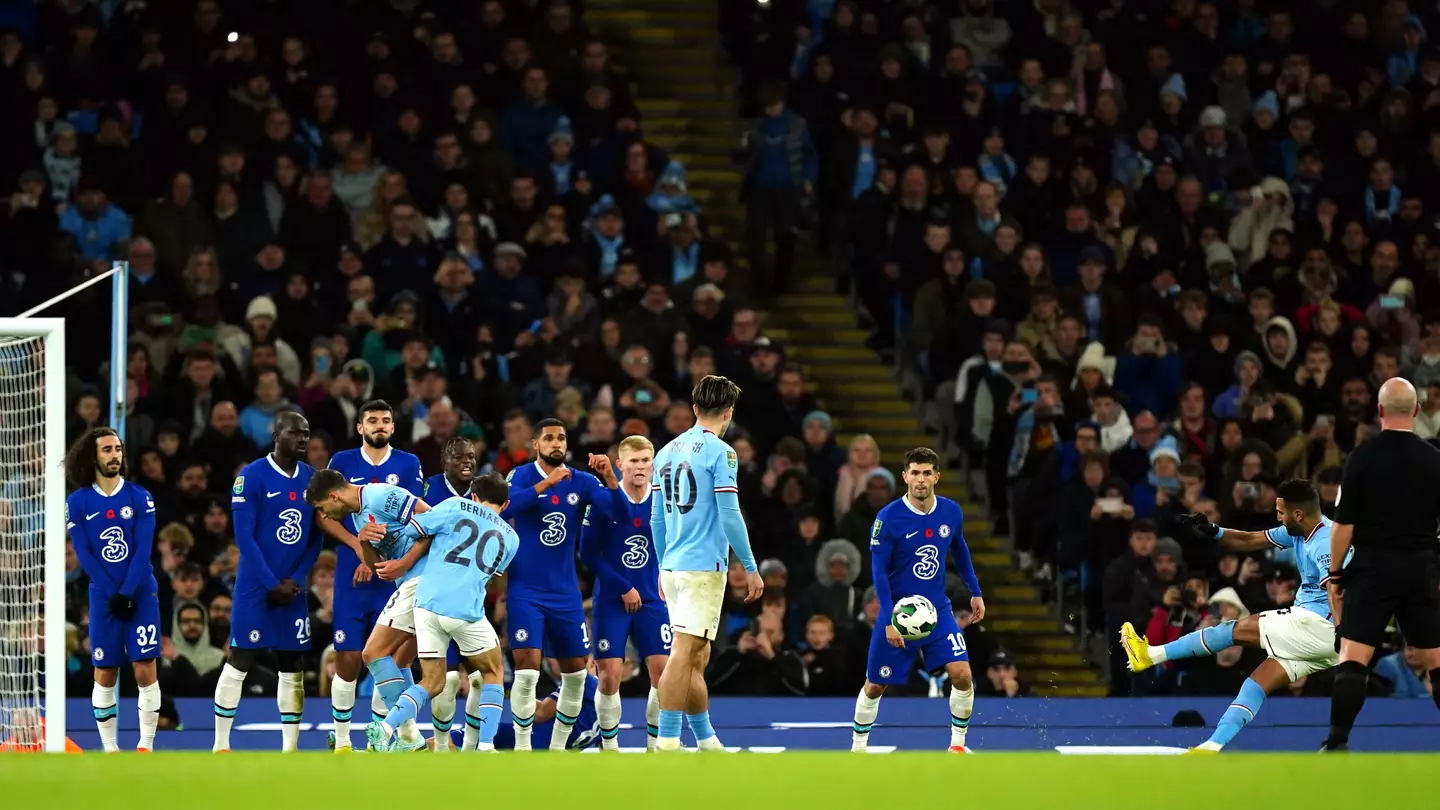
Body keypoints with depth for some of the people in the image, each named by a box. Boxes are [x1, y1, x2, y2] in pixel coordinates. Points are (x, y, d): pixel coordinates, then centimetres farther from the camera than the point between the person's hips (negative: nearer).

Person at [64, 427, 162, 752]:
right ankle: (110, 748, 8)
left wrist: (127, 593, -15)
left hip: (141, 594, 0)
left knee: (145, 671, -6)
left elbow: (143, 550, -5)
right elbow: (84, 555, -4)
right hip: (103, 598, 1)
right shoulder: (77, 502, 1)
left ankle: (145, 746, -1)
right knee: (105, 676, 1)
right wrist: (112, 595, -12)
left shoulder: (139, 497, 1)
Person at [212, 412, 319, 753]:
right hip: (254, 588, -5)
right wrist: (272, 585, -14)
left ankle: (290, 747, 10)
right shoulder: (251, 476, -10)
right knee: (238, 663, -4)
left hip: (293, 590, 5)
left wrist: (295, 580, -5)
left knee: (293, 669, 5)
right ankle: (220, 746, 1)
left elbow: (315, 538, 8)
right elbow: (245, 537, -13)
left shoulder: (312, 479, 6)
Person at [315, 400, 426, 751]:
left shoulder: (408, 464, 6)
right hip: (351, 575, 0)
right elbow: (324, 516, 3)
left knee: (387, 656, -2)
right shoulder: (342, 462, 6)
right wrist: (360, 547, -11)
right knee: (348, 659, -3)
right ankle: (341, 741, 7)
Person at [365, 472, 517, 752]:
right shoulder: (511, 538, 19)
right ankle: (485, 746, 7)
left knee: (432, 682, 12)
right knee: (493, 672, 21)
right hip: (466, 608, -1)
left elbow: (412, 529, 7)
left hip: (427, 600, 1)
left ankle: (386, 727, -11)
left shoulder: (457, 507, 12)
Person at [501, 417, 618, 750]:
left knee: (576, 672, 8)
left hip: (565, 592, 4)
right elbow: (503, 509, -26)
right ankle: (521, 748, -3)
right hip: (526, 591, -4)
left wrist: (610, 477, -23)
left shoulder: (582, 482, 3)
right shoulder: (522, 476, -6)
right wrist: (546, 483, -32)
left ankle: (558, 747, 24)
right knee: (527, 669, -14)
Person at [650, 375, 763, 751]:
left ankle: (707, 741, 20)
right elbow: (730, 515, -12)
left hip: (673, 566, 7)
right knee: (685, 654, -10)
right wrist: (751, 568, -6)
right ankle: (666, 742, -15)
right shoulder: (720, 452, -8)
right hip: (704, 567, -7)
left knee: (697, 658, 14)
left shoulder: (667, 452, 13)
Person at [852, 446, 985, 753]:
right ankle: (858, 748, 27)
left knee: (962, 674, -12)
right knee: (875, 685, 7)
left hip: (938, 612, 3)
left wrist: (975, 592, 17)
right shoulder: (888, 518, -17)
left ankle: (957, 745, 6)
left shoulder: (951, 512, -4)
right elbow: (879, 572, -14)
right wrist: (890, 621, -20)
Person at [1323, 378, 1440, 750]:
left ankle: (1337, 743, -16)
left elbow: (1343, 524, -6)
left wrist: (1334, 576, 2)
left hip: (1373, 568, -3)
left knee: (1352, 659, -5)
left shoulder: (1362, 457, -5)